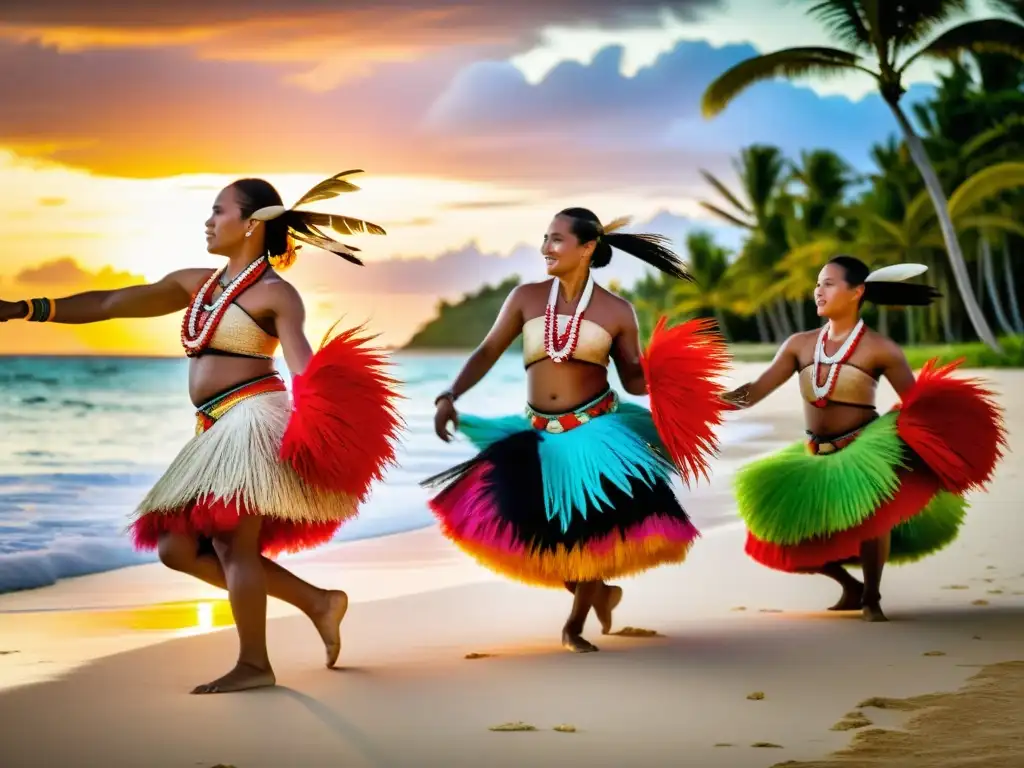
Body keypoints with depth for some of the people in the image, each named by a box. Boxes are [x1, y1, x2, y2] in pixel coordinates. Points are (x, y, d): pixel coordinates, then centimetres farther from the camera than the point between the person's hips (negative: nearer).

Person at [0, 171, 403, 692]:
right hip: (219, 433, 9)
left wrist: (316, 421, -40)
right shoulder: (195, 285, 16)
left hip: (253, 422, -9)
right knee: (178, 548, 9)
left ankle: (254, 664, 5)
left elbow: (301, 360, -20)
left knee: (233, 546, -7)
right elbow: (107, 305, 14)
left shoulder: (275, 294, -5)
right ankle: (317, 601, 11)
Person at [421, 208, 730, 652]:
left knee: (593, 528, 0)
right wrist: (450, 396, -6)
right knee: (542, 534, -1)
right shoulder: (525, 298, 2)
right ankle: (598, 592, 30)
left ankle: (575, 624, 25)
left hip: (597, 431, -2)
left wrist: (658, 374, -20)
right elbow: (487, 353, 5)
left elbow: (633, 379, 3)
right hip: (540, 436, 2)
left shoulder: (617, 312, -2)